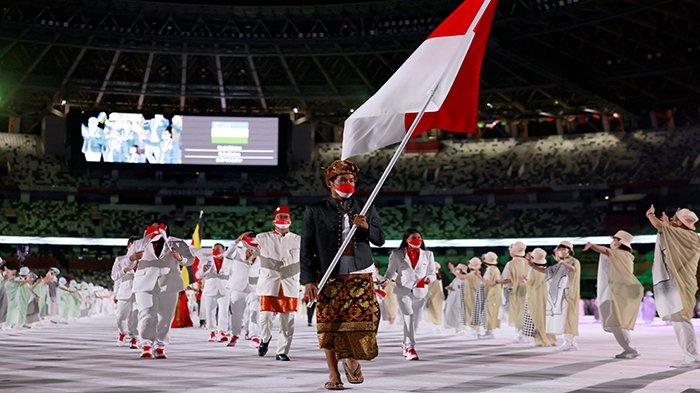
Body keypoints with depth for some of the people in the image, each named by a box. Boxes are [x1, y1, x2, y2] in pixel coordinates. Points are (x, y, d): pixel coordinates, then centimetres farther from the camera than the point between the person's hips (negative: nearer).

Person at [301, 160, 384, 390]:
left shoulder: (366, 210, 12)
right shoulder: (315, 212, 3)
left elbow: (380, 240, 11)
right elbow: (306, 249, 0)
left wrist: (366, 227, -10)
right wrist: (309, 281, -9)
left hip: (361, 276, 2)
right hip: (330, 278, -2)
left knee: (364, 320, -5)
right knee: (330, 325, -1)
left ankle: (351, 360, 21)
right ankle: (333, 374, 12)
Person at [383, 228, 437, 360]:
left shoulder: (428, 255, 12)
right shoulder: (397, 255, 6)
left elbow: (432, 273, 12)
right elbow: (391, 271, 9)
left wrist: (429, 278, -11)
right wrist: (386, 280, -12)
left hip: (420, 292, 3)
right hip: (403, 291, -3)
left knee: (415, 320, 7)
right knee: (408, 318, -17)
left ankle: (405, 345, 26)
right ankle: (410, 347, -17)